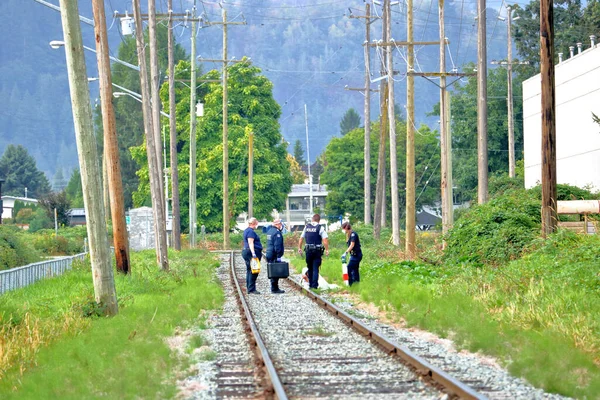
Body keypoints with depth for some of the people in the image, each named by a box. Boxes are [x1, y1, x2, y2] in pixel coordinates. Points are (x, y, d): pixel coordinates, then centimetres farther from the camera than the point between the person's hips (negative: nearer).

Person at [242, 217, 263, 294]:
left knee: (249, 271, 13)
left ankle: (249, 288, 17)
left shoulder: (246, 230, 18)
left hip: (246, 251, 11)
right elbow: (251, 243, -22)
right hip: (252, 252, -11)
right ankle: (251, 289, -10)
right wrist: (253, 253, -30)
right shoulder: (251, 231, -13)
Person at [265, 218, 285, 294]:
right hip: (275, 256, -10)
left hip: (269, 254, 10)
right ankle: (274, 288, -6)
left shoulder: (269, 230, 14)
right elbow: (277, 245, -21)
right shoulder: (277, 232, -16)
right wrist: (278, 256, -21)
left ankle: (274, 288, 20)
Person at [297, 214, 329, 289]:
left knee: (310, 268, 15)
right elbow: (325, 240, -14)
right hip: (317, 250, -3)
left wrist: (299, 248, 17)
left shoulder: (306, 227, 7)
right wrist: (327, 250, -8)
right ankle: (315, 285, -7)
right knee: (315, 268, -1)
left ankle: (310, 284, 20)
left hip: (308, 250, 3)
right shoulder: (320, 228, -5)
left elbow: (301, 238, 9)